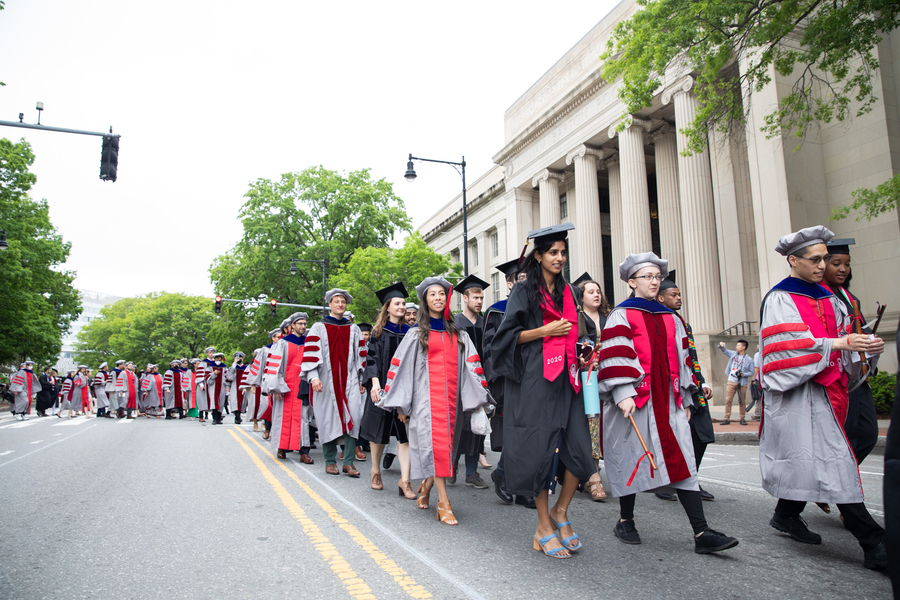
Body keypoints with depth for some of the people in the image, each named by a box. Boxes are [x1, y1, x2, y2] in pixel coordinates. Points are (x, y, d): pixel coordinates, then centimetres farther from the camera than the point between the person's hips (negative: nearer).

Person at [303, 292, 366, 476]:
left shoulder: (354, 329, 16)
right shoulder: (319, 328, 8)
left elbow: (361, 355, 16)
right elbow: (311, 352, -2)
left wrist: (362, 380, 10)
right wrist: (313, 377, -15)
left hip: (349, 380, 2)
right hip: (326, 381, -1)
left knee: (353, 418, -10)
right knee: (328, 419, 0)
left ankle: (349, 462, -5)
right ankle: (330, 461, 11)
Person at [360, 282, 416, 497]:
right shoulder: (379, 332, 3)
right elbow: (372, 358, -3)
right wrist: (375, 383, -15)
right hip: (384, 386, -2)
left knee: (405, 434, -5)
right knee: (380, 431, 8)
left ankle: (404, 480, -5)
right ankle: (376, 471, 27)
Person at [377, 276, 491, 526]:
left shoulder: (459, 335, 15)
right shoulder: (416, 335, 8)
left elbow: (472, 366, 10)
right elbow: (400, 368, 5)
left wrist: (477, 397, 0)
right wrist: (401, 405, 1)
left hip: (452, 397, 3)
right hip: (427, 397, -3)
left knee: (446, 445, 4)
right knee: (436, 445, -13)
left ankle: (425, 489, 26)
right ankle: (444, 503, -11)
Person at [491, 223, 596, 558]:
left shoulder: (569, 293, 17)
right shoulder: (525, 292, 0)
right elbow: (508, 335, -6)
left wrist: (580, 353, 9)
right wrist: (544, 331, -14)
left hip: (565, 380, 6)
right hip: (534, 380, -5)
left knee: (578, 449, -2)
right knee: (540, 449, -2)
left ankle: (560, 512, 20)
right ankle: (544, 527, 12)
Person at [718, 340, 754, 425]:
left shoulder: (749, 360, 0)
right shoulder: (733, 354, 9)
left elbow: (751, 373, 0)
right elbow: (724, 350, 21)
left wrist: (743, 374, -16)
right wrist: (721, 345, 0)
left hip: (742, 383, -2)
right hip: (731, 381, 2)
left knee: (742, 402, 3)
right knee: (728, 400, -3)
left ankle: (742, 418, 15)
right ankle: (727, 418, 0)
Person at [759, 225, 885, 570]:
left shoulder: (826, 297, 17)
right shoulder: (780, 299, -8)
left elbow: (842, 332, 15)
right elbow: (792, 344, -18)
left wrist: (866, 347, -4)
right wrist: (840, 343, -21)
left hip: (827, 387, 8)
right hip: (800, 389, -8)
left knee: (807, 456, 12)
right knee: (831, 459, -9)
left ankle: (787, 516, 27)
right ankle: (873, 544, -8)